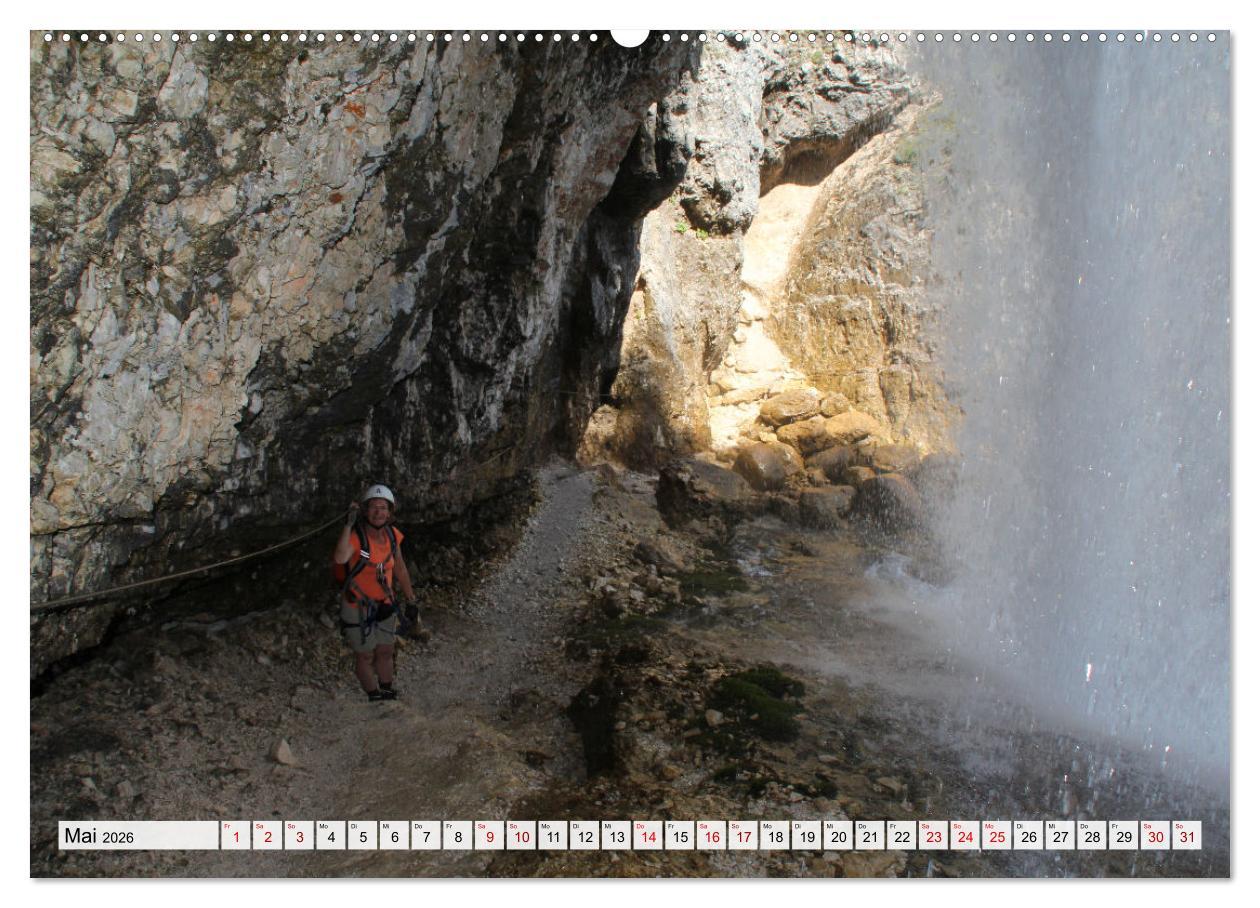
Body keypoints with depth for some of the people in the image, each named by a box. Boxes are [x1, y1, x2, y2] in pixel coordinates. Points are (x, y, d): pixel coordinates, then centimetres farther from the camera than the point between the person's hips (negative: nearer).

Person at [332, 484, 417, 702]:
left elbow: (400, 570, 7)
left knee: (385, 652, 19)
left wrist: (411, 601, 11)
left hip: (384, 605, 5)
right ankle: (374, 698, 28)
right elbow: (340, 558, -48)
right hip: (358, 608, -5)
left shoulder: (392, 535, -6)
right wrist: (349, 523, -44)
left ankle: (388, 693, 37)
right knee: (365, 656, 11)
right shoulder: (356, 535, -25)